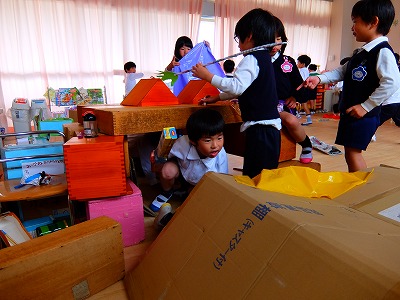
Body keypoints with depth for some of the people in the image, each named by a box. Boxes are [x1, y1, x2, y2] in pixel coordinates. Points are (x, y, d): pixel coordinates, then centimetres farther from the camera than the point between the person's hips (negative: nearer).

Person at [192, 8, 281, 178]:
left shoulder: (252, 59, -12)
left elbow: (237, 87, -27)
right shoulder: (264, 57, 19)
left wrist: (208, 76, -20)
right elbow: (242, 90, 25)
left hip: (260, 128, -10)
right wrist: (217, 98, 26)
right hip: (268, 126, 10)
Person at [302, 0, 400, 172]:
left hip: (364, 115, -9)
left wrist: (366, 106, -21)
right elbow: (342, 71, 20)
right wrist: (319, 78, 6)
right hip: (349, 112, 9)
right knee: (351, 153, 14)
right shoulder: (362, 52, 15)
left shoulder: (383, 51, -14)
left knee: (353, 152, -6)